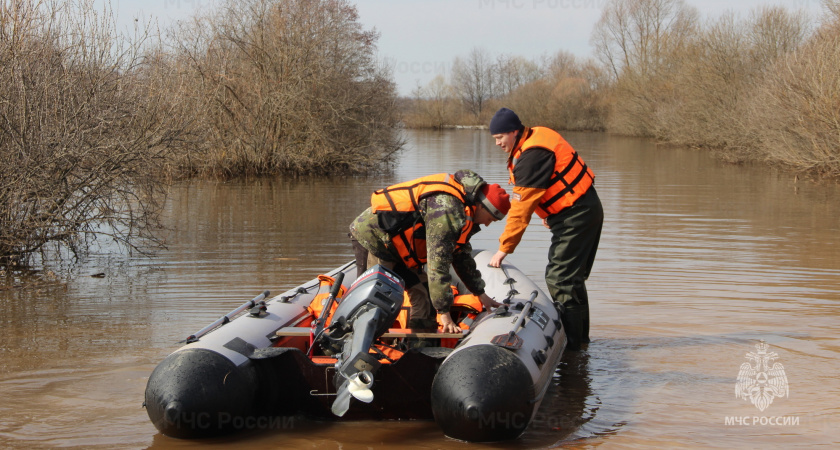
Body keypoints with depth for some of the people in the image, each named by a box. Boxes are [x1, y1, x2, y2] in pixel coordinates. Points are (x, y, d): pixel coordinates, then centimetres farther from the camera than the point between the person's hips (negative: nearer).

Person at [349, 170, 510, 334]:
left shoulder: (463, 213, 5)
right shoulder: (447, 209, -28)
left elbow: (462, 256, 19)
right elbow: (438, 263, -30)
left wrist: (481, 294, 23)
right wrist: (444, 313, -27)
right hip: (371, 235, -10)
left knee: (424, 298, 6)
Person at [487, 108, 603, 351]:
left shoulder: (532, 156, -21)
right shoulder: (537, 136, 9)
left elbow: (521, 208, -22)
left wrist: (504, 248, -18)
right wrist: (551, 213, 27)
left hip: (575, 216, -11)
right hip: (587, 211, 11)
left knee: (560, 279, -10)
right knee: (571, 278, 17)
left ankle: (570, 342, -8)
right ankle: (579, 336, 25)